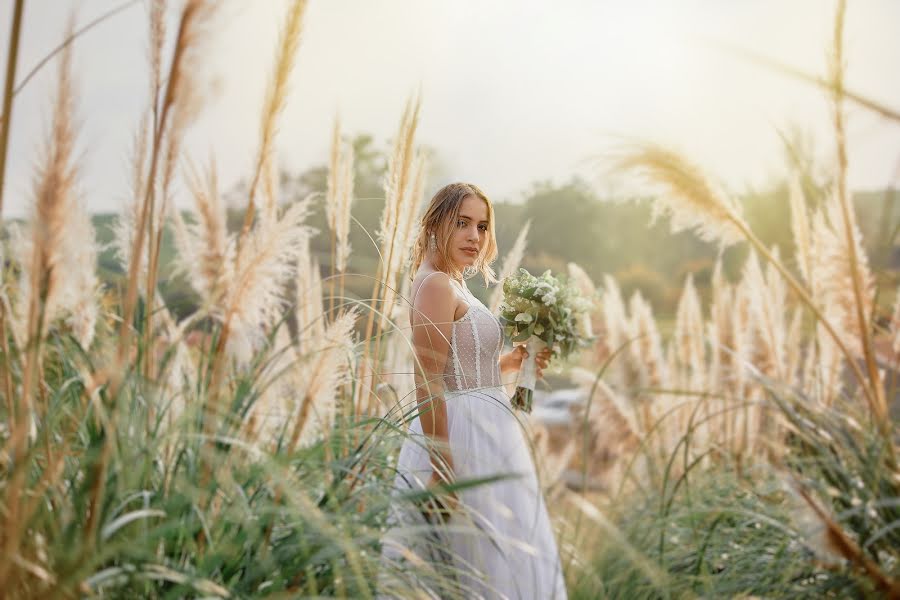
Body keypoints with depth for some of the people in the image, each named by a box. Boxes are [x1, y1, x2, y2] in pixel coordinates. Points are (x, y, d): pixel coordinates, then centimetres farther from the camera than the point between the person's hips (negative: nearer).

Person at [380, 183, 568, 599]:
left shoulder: (453, 285, 16)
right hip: (461, 442, -10)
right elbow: (428, 386, -20)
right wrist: (442, 471, -23)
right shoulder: (436, 285, -14)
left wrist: (510, 363, 12)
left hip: (484, 434, 10)